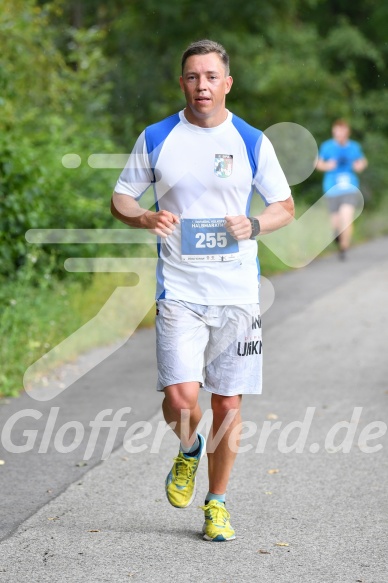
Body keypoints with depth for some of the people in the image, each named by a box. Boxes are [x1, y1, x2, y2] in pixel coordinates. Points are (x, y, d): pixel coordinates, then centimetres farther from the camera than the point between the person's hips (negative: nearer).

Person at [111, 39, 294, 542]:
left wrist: (254, 226, -11)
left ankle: (217, 502, 21)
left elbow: (285, 207, 10)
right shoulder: (156, 138, 4)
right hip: (179, 291, -1)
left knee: (228, 404, 3)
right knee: (180, 399, -14)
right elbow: (120, 198, 11)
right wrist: (145, 219, -11)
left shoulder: (252, 142, 4)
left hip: (237, 293, 1)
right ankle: (189, 450, 21)